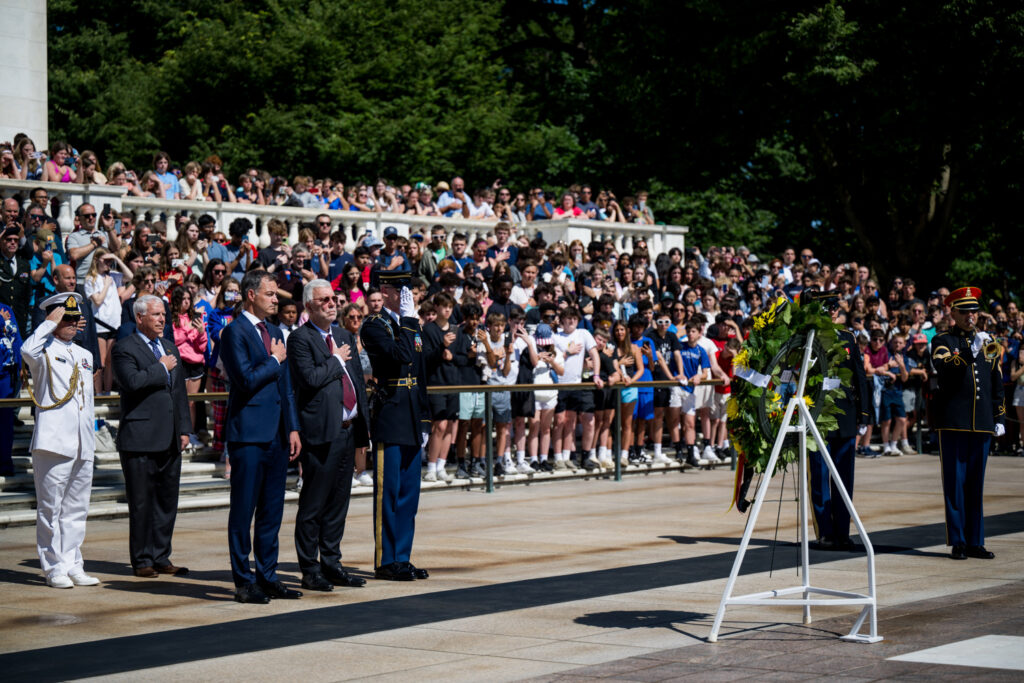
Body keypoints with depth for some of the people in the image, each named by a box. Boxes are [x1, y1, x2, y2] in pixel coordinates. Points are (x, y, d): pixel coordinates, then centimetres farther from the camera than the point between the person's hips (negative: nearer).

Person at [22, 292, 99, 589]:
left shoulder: (85, 356, 19)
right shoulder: (44, 352, -1)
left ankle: (73, 565, 16)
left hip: (83, 445, 7)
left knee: (76, 509, 10)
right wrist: (50, 322, -15)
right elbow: (27, 351, -27)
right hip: (54, 442, -6)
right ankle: (54, 568, 2)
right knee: (51, 508, -2)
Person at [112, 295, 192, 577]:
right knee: (141, 503, -1)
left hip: (170, 439, 7)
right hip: (140, 438, -7)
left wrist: (184, 429, 12)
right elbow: (132, 381, -22)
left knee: (167, 501, 9)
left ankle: (161, 557, 17)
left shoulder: (170, 348, 18)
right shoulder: (125, 348, -4)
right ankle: (142, 560, 8)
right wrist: (161, 368, -10)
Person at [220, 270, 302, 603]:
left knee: (272, 510, 11)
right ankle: (244, 581, 4)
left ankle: (268, 577, 18)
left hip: (277, 434, 8)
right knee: (244, 509, -1)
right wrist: (274, 361, -5)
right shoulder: (234, 332, -8)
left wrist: (293, 428, 13)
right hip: (249, 434, -8)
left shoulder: (274, 332, 18)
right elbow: (246, 380, -19)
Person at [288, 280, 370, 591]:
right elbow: (310, 378, -20)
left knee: (338, 502, 12)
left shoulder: (345, 335, 18)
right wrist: (337, 360, -6)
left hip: (348, 429, 8)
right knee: (313, 505, -2)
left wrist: (364, 422, 16)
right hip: (321, 431, -8)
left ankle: (331, 563, 20)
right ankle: (310, 570, 4)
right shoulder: (300, 338, -7)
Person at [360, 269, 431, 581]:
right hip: (389, 418, -8)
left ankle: (402, 558, 16)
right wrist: (407, 320, -16)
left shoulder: (411, 326, 17)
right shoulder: (374, 326, -7)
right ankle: (385, 561, 3)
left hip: (412, 420, 8)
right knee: (388, 493, -3)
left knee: (409, 493, 10)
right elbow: (400, 356, -25)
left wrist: (424, 419, 16)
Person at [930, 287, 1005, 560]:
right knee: (955, 484, -2)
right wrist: (970, 351, -29)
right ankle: (958, 542, 1)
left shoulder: (988, 343, 16)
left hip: (981, 424, 4)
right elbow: (944, 369, -19)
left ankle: (975, 541, 11)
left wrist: (998, 418, 14)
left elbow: (997, 384, 19)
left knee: (976, 486, 7)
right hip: (953, 422, -4)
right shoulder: (943, 341, 1)